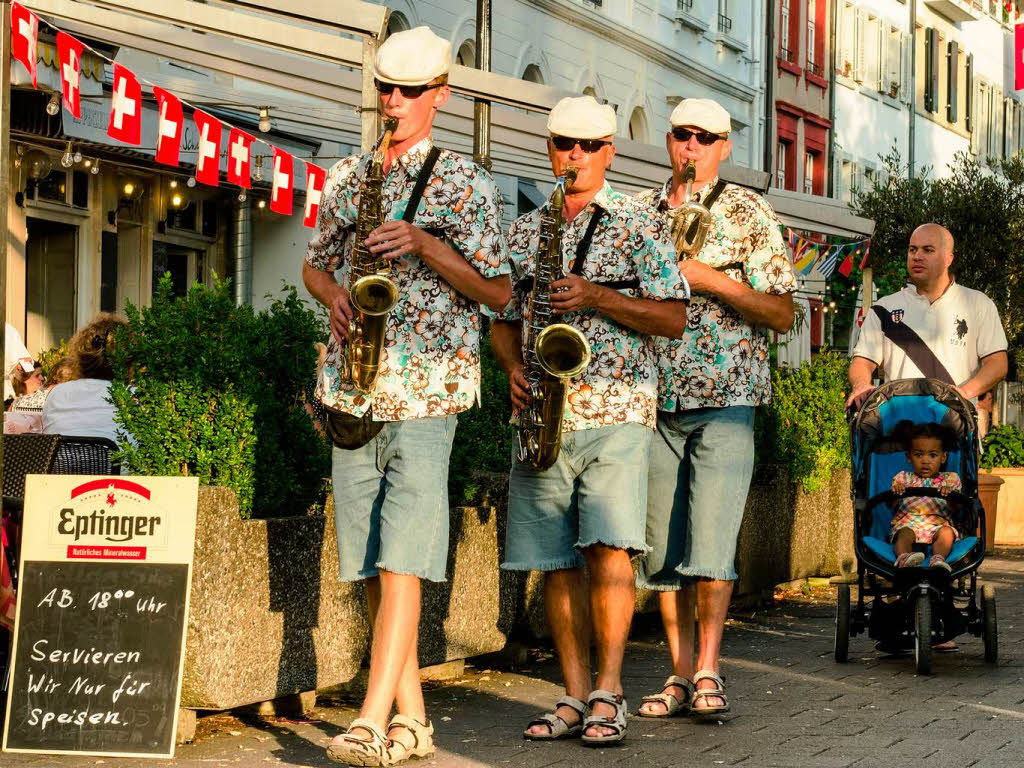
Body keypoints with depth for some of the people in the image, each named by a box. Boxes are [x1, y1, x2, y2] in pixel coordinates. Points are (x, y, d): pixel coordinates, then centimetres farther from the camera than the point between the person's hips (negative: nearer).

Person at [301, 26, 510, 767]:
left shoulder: (466, 182, 1)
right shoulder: (347, 177, 15)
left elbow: (498, 292, -2)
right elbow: (314, 265, 23)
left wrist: (425, 245, -15)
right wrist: (334, 294, 0)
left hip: (426, 387, -5)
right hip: (351, 388, 5)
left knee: (400, 558, -13)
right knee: (369, 563, 6)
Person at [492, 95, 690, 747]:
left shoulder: (639, 227, 4)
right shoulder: (524, 232, 17)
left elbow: (674, 318, -2)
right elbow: (501, 319, 21)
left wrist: (596, 296, -14)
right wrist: (514, 367, 0)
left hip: (614, 410, -4)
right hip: (541, 416, 4)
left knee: (609, 547, -15)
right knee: (556, 562, 3)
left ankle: (609, 692, -8)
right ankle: (577, 696, 11)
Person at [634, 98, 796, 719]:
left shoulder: (748, 212, 3)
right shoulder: (640, 212, 14)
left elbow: (783, 314, -2)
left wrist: (710, 278, -13)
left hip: (726, 395, -4)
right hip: (653, 400, 4)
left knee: (710, 543, -11)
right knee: (663, 546, 4)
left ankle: (708, 672, -2)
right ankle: (682, 675, 11)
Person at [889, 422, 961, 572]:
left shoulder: (950, 479, 17)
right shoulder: (903, 478, 19)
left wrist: (950, 496, -19)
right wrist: (895, 493, -16)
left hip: (938, 525, 1)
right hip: (908, 523, -1)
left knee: (947, 532, -31)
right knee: (904, 534, -33)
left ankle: (938, 559, -55)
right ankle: (903, 558, -60)